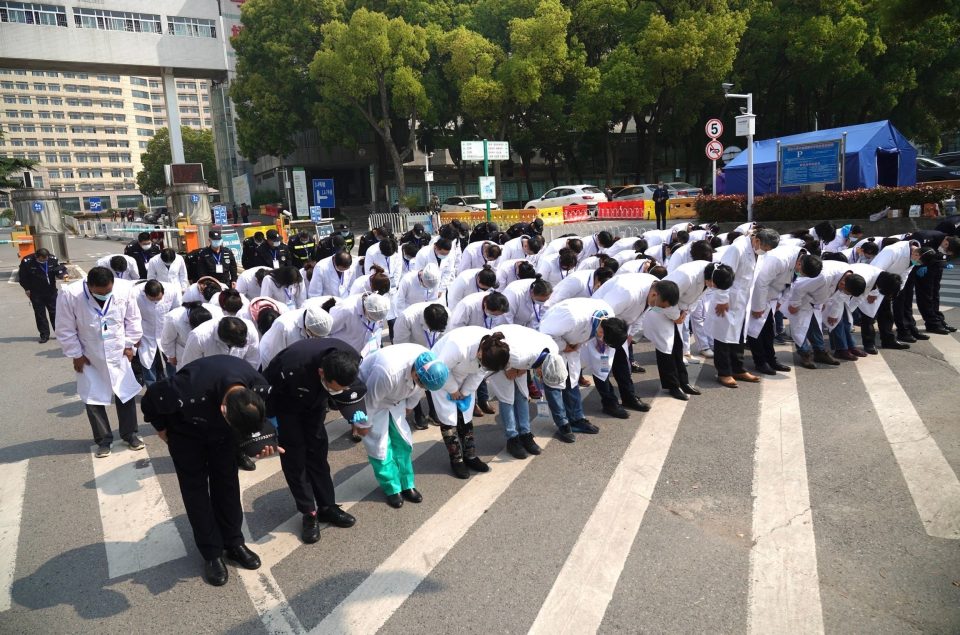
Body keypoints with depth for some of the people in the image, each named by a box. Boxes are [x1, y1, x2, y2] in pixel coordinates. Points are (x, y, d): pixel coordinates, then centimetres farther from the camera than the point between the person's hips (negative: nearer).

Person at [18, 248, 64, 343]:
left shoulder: (53, 259, -12)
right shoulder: (27, 262, -16)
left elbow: (59, 269, 0)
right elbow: (22, 277, -4)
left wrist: (63, 274, -23)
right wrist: (27, 289, -5)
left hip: (51, 292, 1)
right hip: (36, 293, -1)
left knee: (54, 312, 7)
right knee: (40, 314, 4)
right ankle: (44, 335, 12)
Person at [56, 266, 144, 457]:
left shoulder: (124, 291, -19)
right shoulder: (69, 295, -24)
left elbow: (133, 319, -2)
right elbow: (66, 330, -13)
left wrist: (129, 344, -2)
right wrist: (76, 355, -8)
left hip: (118, 354, 1)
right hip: (89, 358, -1)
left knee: (126, 395, 11)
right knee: (93, 400, 8)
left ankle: (130, 434, 28)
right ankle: (103, 440, 25)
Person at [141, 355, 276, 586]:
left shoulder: (259, 387, -33)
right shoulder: (188, 391, -46)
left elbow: (257, 421, -9)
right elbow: (151, 400, -23)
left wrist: (265, 443, -27)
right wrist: (162, 430, -8)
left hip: (221, 428, 3)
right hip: (187, 431, -3)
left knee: (227, 483, 5)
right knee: (196, 488, -1)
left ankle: (234, 543, 20)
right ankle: (212, 554, 12)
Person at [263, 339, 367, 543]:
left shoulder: (350, 360, -33)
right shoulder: (293, 365, -46)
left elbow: (353, 388, -12)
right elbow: (266, 386, -26)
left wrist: (356, 412, -26)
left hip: (315, 401, 4)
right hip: (286, 402, -3)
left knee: (317, 450, 7)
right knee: (294, 455, -5)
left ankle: (327, 506, 18)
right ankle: (309, 513, 5)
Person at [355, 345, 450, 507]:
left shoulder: (428, 366, -27)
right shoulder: (388, 371, -47)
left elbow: (417, 390, -2)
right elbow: (370, 400, -29)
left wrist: (409, 406, 13)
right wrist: (364, 424, -14)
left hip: (395, 397, 6)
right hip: (369, 393, -5)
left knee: (402, 440, 6)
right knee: (380, 444, -4)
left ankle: (407, 485, 20)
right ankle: (392, 488, 12)